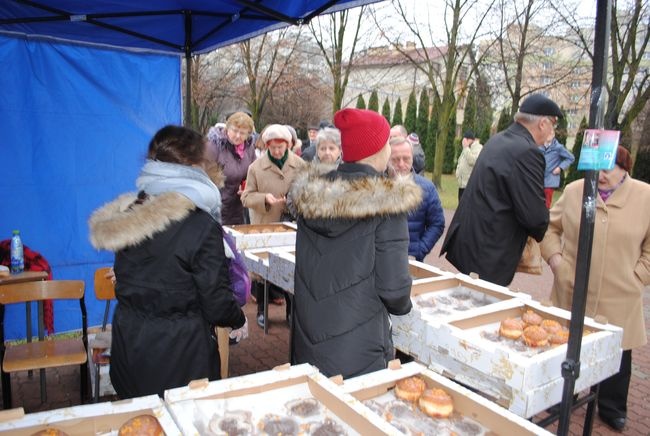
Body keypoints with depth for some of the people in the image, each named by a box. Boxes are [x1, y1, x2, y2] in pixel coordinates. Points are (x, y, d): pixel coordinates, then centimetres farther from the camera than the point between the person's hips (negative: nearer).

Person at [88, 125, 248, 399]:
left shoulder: (128, 215, -3)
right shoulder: (202, 227, -21)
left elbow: (129, 281, 8)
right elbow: (216, 297, -15)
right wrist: (239, 322, 4)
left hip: (129, 342, 6)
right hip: (180, 350, -6)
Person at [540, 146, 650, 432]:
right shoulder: (574, 191, 0)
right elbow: (550, 226, 11)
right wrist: (553, 256, -2)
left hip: (619, 298, -1)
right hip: (572, 292, 1)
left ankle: (612, 409, 32)